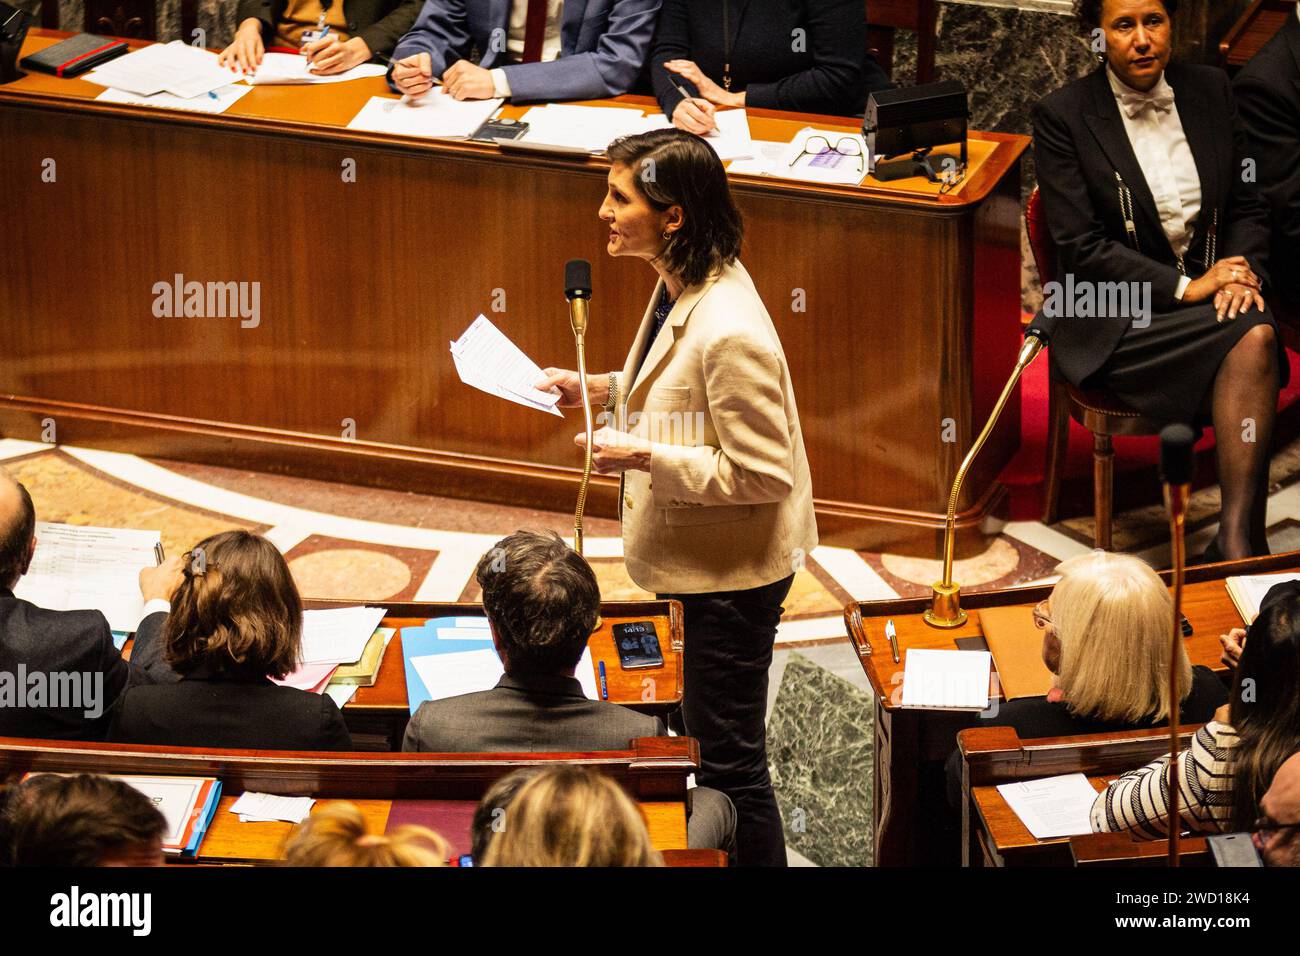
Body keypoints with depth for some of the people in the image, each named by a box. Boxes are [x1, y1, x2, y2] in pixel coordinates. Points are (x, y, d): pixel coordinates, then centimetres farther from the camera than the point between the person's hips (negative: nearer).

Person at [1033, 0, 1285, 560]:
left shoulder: (1211, 91, 8)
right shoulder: (1062, 115, -6)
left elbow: (1247, 205, 14)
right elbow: (1080, 248, -10)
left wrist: (1240, 271, -8)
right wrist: (1185, 287, -16)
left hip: (1205, 292, 4)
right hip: (1113, 319, -4)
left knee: (1256, 331, -32)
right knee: (1253, 336, -30)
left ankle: (1235, 543, -37)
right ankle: (1243, 549, -29)